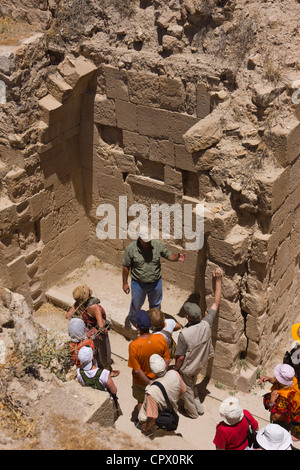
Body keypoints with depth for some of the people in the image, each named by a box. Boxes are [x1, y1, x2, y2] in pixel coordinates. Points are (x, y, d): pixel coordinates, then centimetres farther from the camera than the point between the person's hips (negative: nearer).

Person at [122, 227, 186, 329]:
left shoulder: (158, 245, -15)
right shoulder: (130, 249, -19)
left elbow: (169, 255, -4)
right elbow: (126, 267, -9)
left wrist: (177, 257, -27)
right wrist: (125, 283, -3)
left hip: (156, 282, 2)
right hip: (138, 284, -2)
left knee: (155, 304, 24)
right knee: (136, 305, 21)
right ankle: (132, 320, 52)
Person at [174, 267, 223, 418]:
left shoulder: (184, 334, -38)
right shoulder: (206, 325, -26)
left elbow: (180, 357, -25)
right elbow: (216, 303, -15)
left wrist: (175, 368, -4)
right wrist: (218, 280, -12)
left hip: (187, 368, -5)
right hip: (199, 365, 5)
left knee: (188, 389, 23)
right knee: (192, 385, 32)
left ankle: (192, 412, 45)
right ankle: (199, 407, 50)